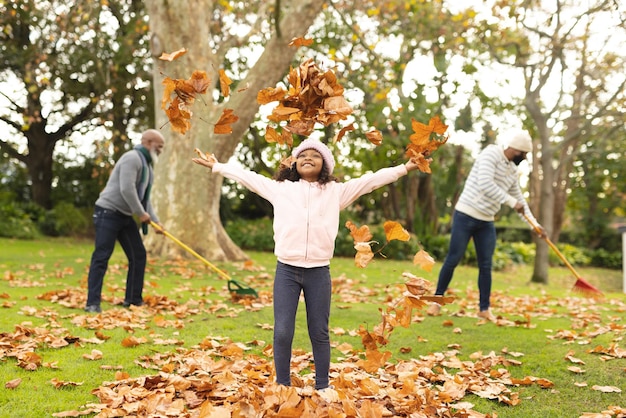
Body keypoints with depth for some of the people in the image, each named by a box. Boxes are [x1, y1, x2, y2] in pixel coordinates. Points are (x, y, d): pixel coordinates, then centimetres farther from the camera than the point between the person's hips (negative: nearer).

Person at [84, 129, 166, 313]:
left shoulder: (147, 166, 17)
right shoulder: (132, 158, -14)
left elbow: (145, 198, 19)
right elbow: (127, 189, -25)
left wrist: (155, 221, 9)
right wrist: (141, 213, -16)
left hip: (125, 216, 10)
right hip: (108, 212, -10)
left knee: (138, 255, 9)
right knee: (101, 257, -10)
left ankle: (133, 299, 17)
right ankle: (93, 303, -9)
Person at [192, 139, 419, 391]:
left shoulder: (336, 191, 9)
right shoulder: (279, 188, 10)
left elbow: (371, 180, 8)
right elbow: (247, 177, 15)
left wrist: (405, 168, 5)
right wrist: (216, 166, 17)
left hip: (319, 272, 0)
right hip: (286, 270, 0)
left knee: (319, 333, 8)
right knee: (282, 332, 0)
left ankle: (322, 387, 21)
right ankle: (282, 387, 15)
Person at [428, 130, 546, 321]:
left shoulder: (513, 171, 10)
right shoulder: (491, 153, -13)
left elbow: (519, 199, 21)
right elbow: (485, 184, -26)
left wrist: (534, 223, 17)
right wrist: (512, 202, -22)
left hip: (486, 222, 7)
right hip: (466, 215, -7)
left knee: (486, 265, 5)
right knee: (453, 259, -4)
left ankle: (484, 308, 14)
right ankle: (437, 300, 10)